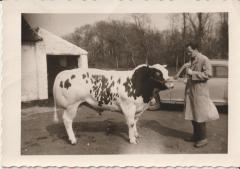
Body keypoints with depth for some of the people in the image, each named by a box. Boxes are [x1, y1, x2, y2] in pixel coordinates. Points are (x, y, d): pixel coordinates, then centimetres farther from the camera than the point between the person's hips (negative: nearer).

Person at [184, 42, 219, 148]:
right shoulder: (192, 60, 15)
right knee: (193, 115, 14)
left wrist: (192, 73, -20)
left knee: (200, 116, -2)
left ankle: (203, 138, 9)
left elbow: (208, 74, -20)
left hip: (199, 92, -8)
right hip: (191, 91, 8)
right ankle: (196, 135, 26)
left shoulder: (204, 59, -11)